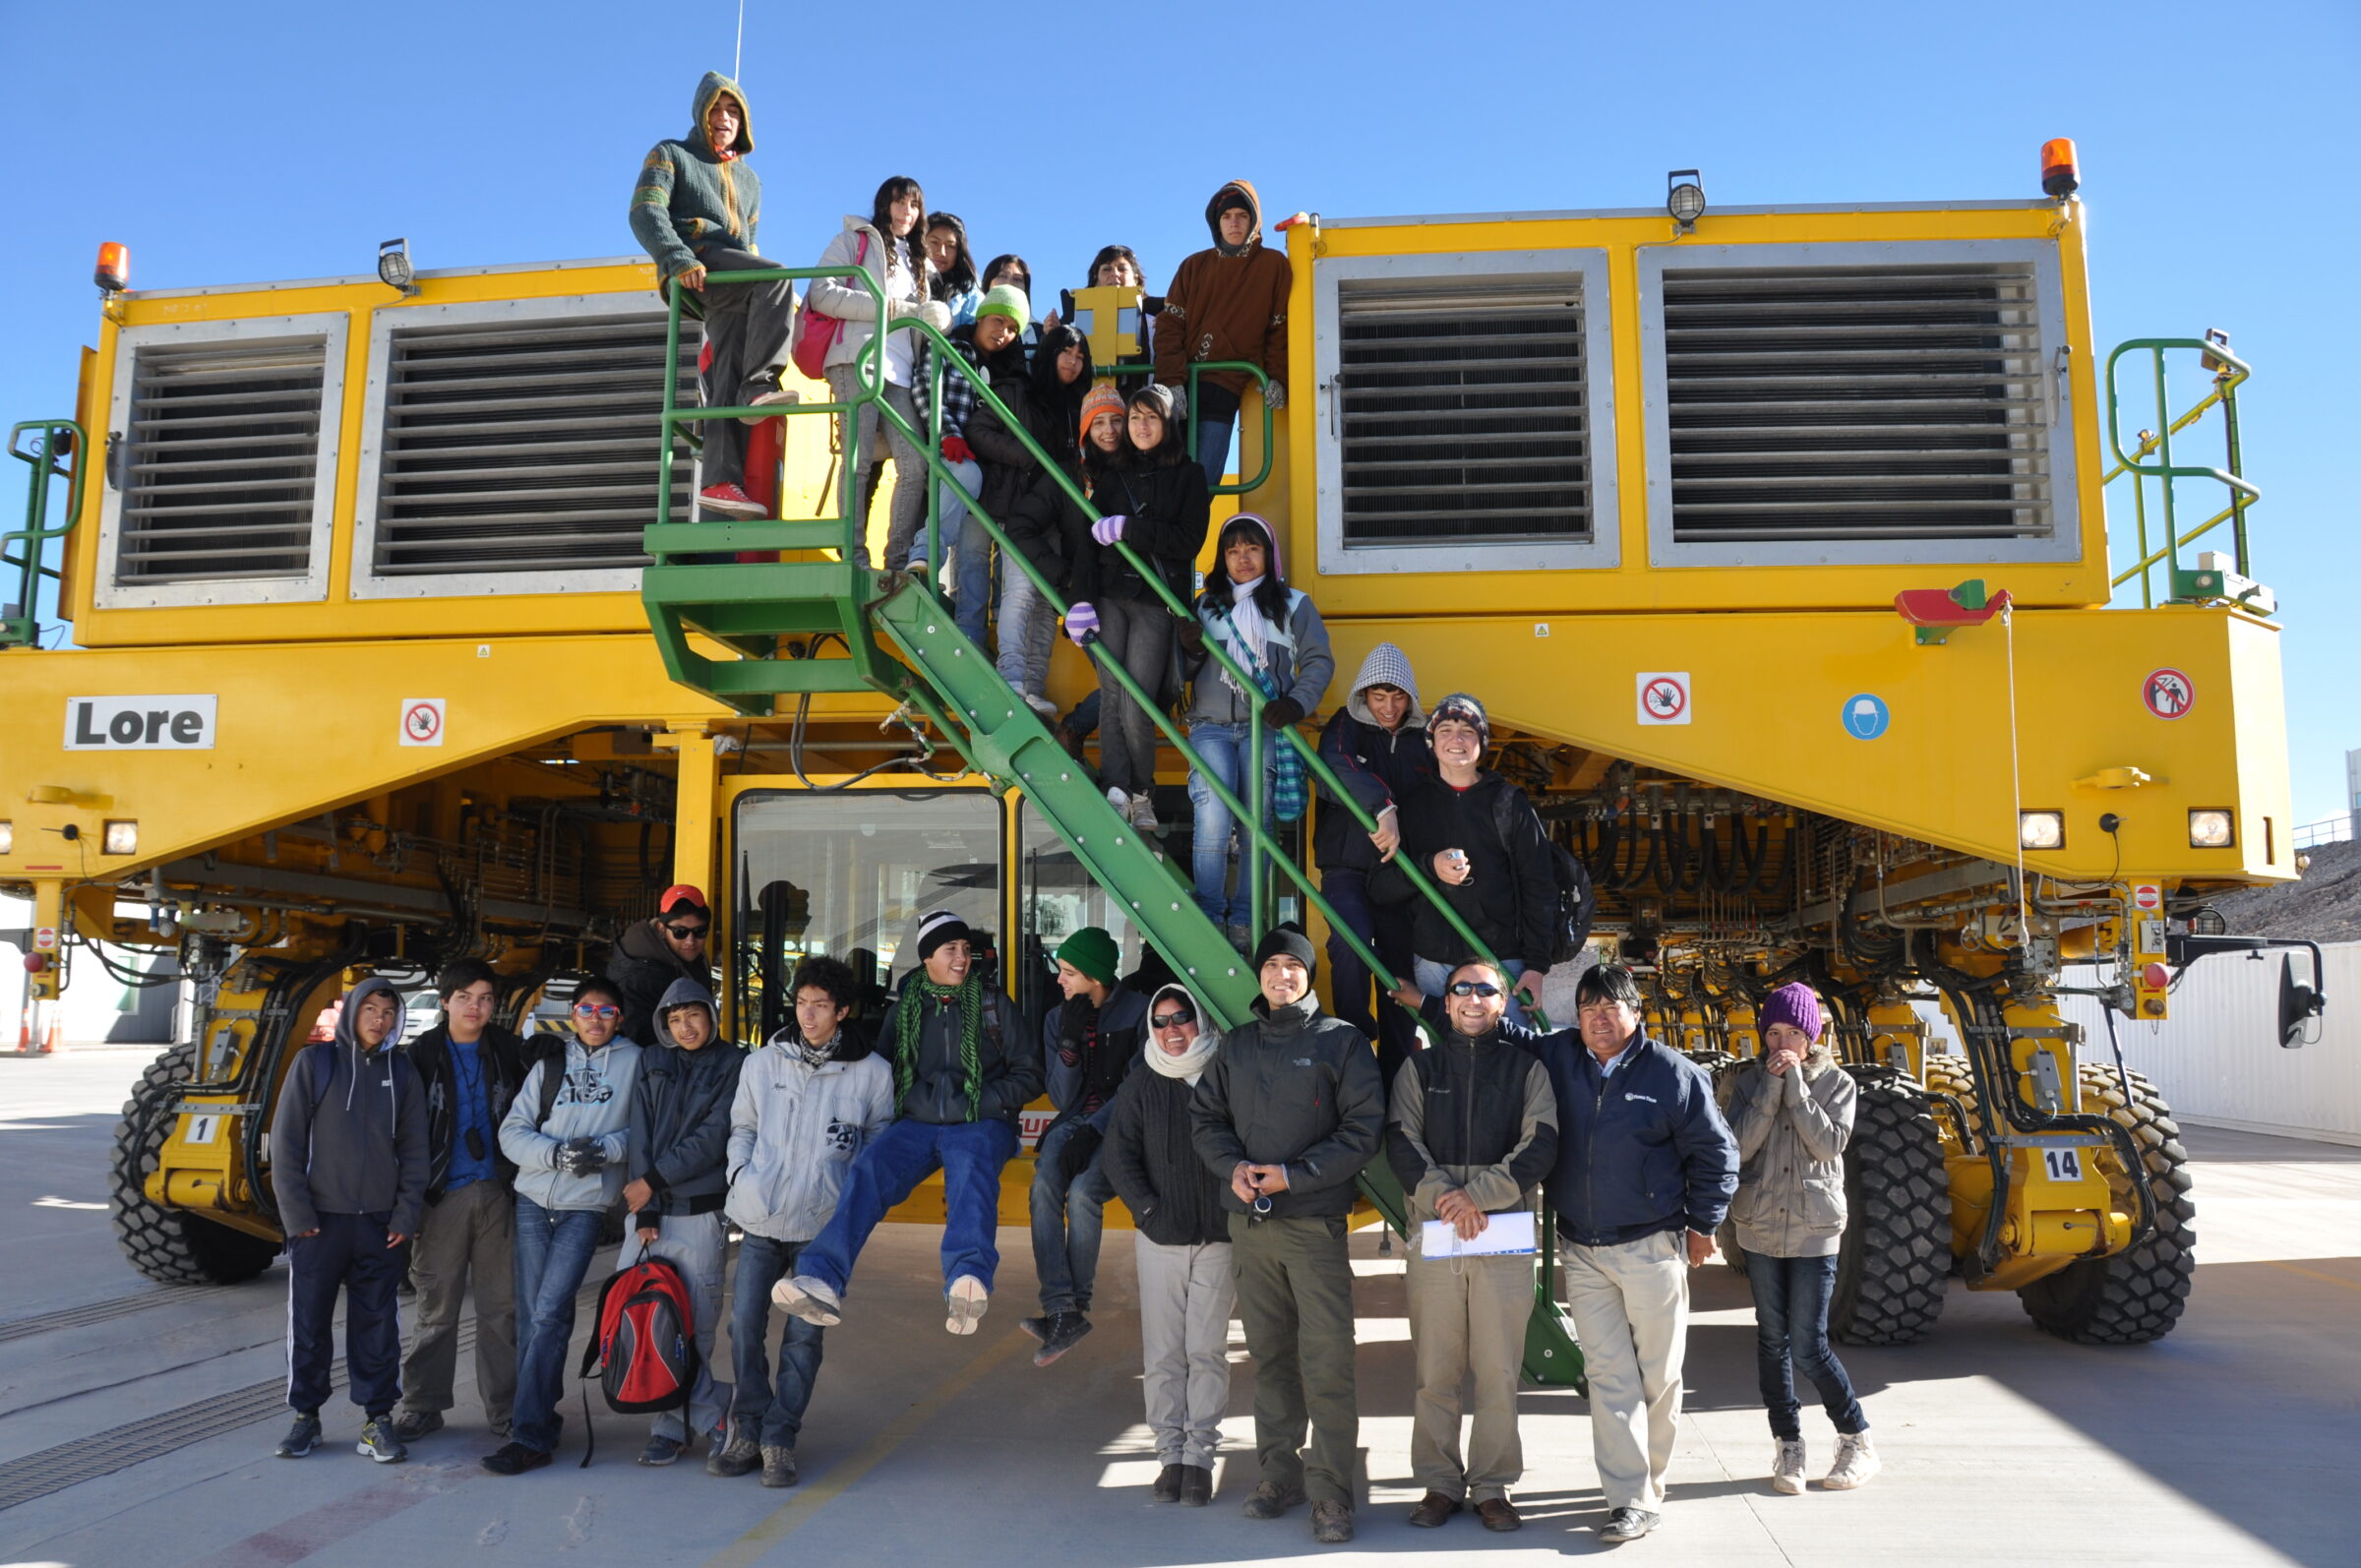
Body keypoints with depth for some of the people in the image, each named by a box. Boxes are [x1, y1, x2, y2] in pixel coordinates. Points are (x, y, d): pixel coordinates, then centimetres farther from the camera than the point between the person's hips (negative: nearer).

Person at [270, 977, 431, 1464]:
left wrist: (406, 1213, -1)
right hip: (319, 1218, -1)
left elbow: (414, 1149, 8)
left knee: (378, 1323, 4)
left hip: (380, 1222, 2)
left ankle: (377, 1418, 13)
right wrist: (296, 1211, -8)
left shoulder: (402, 1072, 7)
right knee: (308, 1321, 6)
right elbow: (286, 1141, -2)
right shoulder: (313, 1063, 1)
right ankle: (306, 1415, 20)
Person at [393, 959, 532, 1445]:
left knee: (502, 1307, 5)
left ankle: (505, 1408, 13)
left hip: (497, 1194, 1)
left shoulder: (510, 1052, 6)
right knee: (437, 1308, 4)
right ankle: (422, 1406, 17)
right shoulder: (423, 1054, 2)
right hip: (443, 1197, -1)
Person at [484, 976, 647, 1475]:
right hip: (534, 1198, 4)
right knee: (531, 1314, 5)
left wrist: (605, 1149, -15)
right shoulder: (549, 1064, 13)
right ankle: (542, 1415, 19)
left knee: (550, 1314, -10)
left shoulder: (634, 1062, 5)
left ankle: (529, 1435, -7)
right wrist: (556, 1153, -11)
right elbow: (513, 1131, 5)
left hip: (586, 1204, -3)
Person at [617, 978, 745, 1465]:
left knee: (692, 1327, -3)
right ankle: (714, 1408, 9)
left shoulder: (734, 1065, 3)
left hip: (701, 1212, -4)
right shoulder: (652, 1062, 13)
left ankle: (675, 1425, 12)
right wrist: (644, 1210, -6)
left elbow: (713, 1137, -6)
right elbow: (641, 1135, 3)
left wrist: (653, 1181, -11)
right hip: (647, 1210, 4)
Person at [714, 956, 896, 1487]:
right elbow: (742, 1127, 16)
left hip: (822, 1224, -2)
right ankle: (748, 1431, 17)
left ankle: (780, 1440, 13)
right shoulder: (762, 1063, 4)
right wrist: (741, 1174, 2)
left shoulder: (871, 1071, -2)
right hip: (761, 1221, 2)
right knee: (744, 1326, 1)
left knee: (803, 1336, 2)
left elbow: (880, 1140, 9)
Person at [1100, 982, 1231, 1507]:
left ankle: (1200, 1455, 9)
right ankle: (1171, 1453, 13)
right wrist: (1149, 1209, -8)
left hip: (1219, 1239, -1)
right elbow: (1117, 1157, 3)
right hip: (1160, 1240, 2)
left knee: (1207, 1350, 0)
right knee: (1163, 1352, 4)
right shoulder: (1140, 1088, 6)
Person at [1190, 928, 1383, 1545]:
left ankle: (1331, 1492, 1)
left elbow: (1365, 1127, -6)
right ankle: (1279, 1471, 24)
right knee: (1269, 1356, 12)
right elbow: (1204, 1116, 15)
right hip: (1248, 1221, 4)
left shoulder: (1341, 1040, -1)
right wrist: (1234, 1166, -5)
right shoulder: (1237, 1045, 13)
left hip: (1314, 1222, -4)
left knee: (1327, 1362, -6)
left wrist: (1293, 1174, -13)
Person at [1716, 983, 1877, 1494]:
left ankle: (1857, 1441, 16)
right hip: (1759, 1227, 2)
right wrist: (1770, 1085, -14)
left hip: (1815, 1230, -2)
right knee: (1772, 1341, 9)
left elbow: (1829, 1144, -15)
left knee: (1808, 1347, -4)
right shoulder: (1747, 1081, 2)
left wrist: (1796, 1083, -16)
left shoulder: (1837, 1082, 0)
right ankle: (1788, 1446, 22)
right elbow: (1738, 1146, -11)